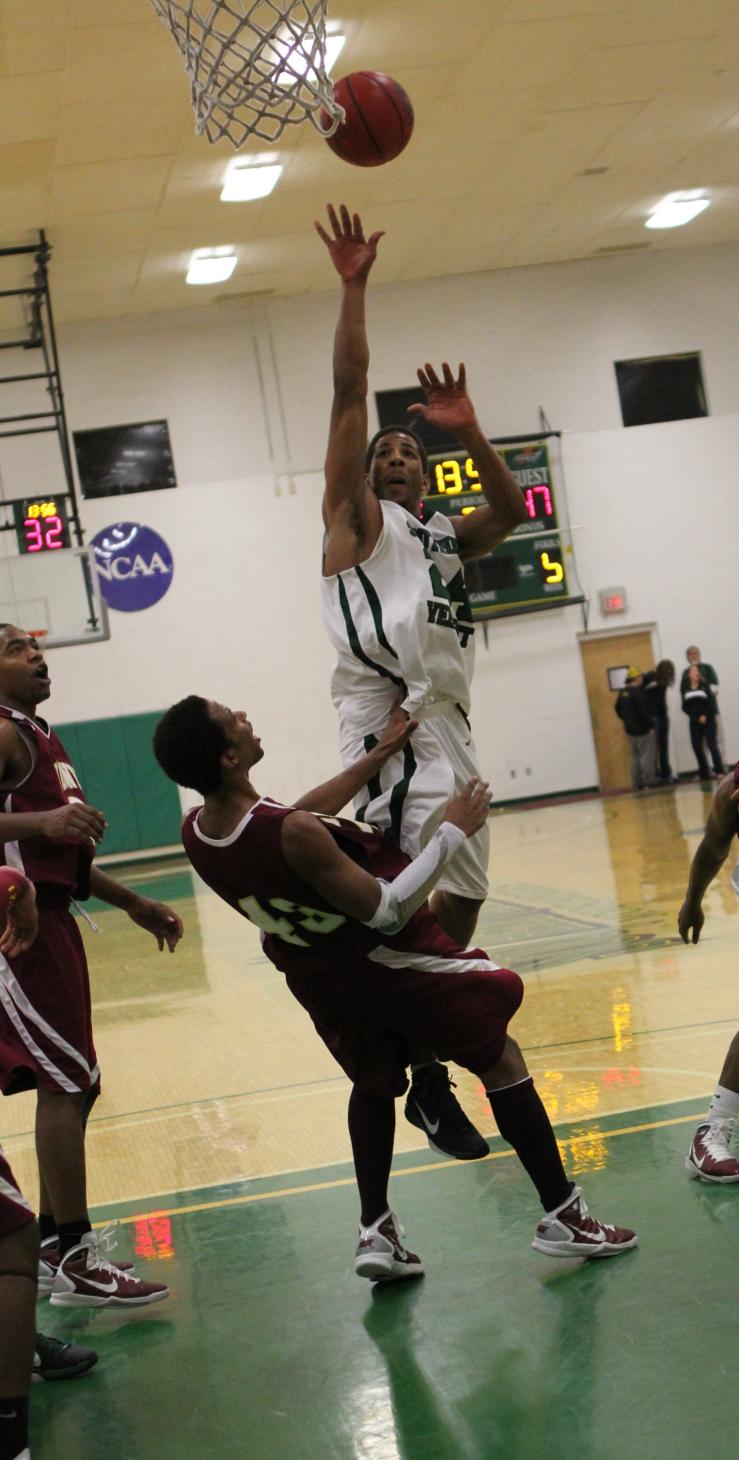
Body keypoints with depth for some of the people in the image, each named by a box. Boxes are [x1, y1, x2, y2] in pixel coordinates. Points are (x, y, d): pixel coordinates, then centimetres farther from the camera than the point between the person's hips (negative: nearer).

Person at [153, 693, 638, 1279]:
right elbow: (387, 909, -28)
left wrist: (378, 756, 11)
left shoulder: (196, 833, -13)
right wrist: (452, 832, -18)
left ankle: (376, 1231, 20)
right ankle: (564, 1217, 17)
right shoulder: (291, 835, -37)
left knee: (373, 1084, 29)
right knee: (501, 1061, 11)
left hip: (317, 978, 7)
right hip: (390, 960, -7)